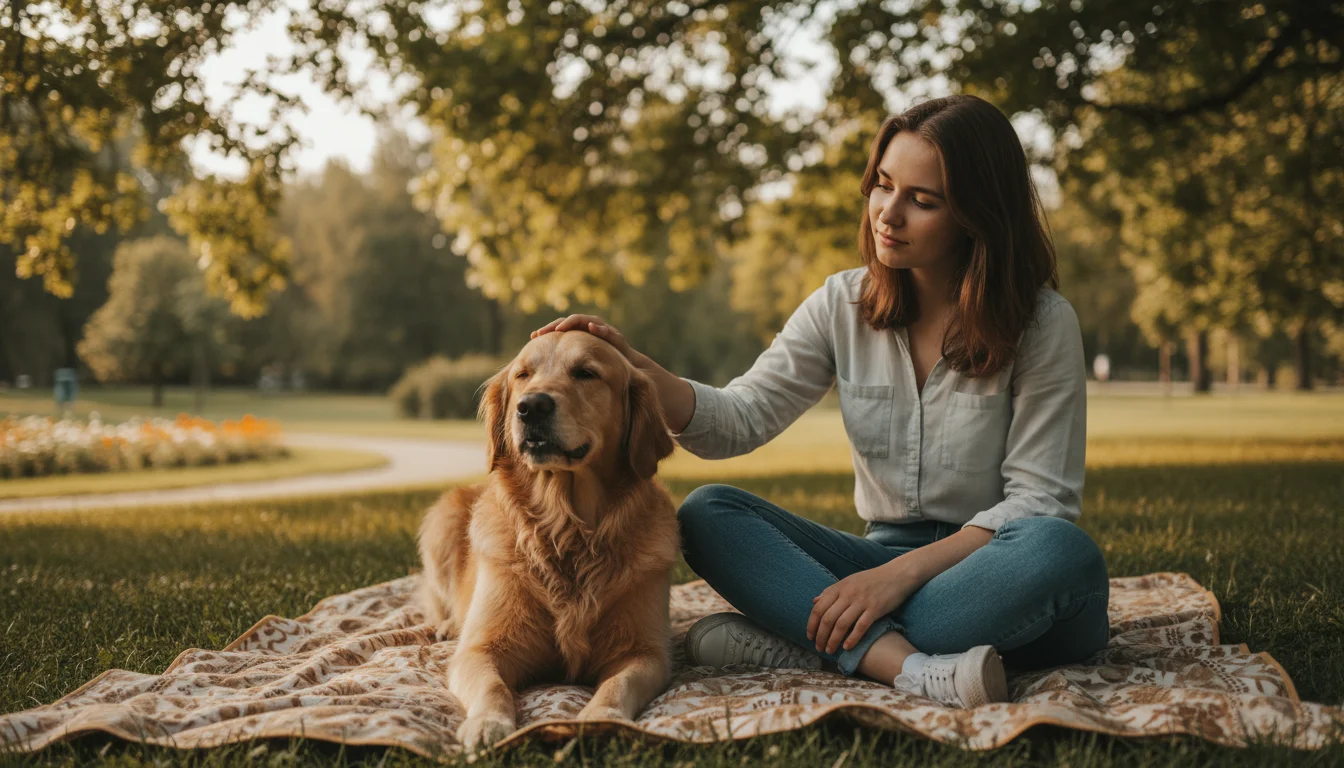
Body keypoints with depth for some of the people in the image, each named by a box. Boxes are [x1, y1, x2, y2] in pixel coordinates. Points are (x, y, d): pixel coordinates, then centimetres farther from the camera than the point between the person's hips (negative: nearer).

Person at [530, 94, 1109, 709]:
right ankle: (911, 668, -36)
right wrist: (636, 369, -20)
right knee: (707, 514, -17)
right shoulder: (842, 305, 4)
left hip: (993, 571, -3)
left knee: (1060, 551, -37)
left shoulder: (1042, 322, -8)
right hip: (886, 560, 3)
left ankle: (804, 646, -29)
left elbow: (1039, 497, -12)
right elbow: (740, 418, -2)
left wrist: (903, 573, -24)